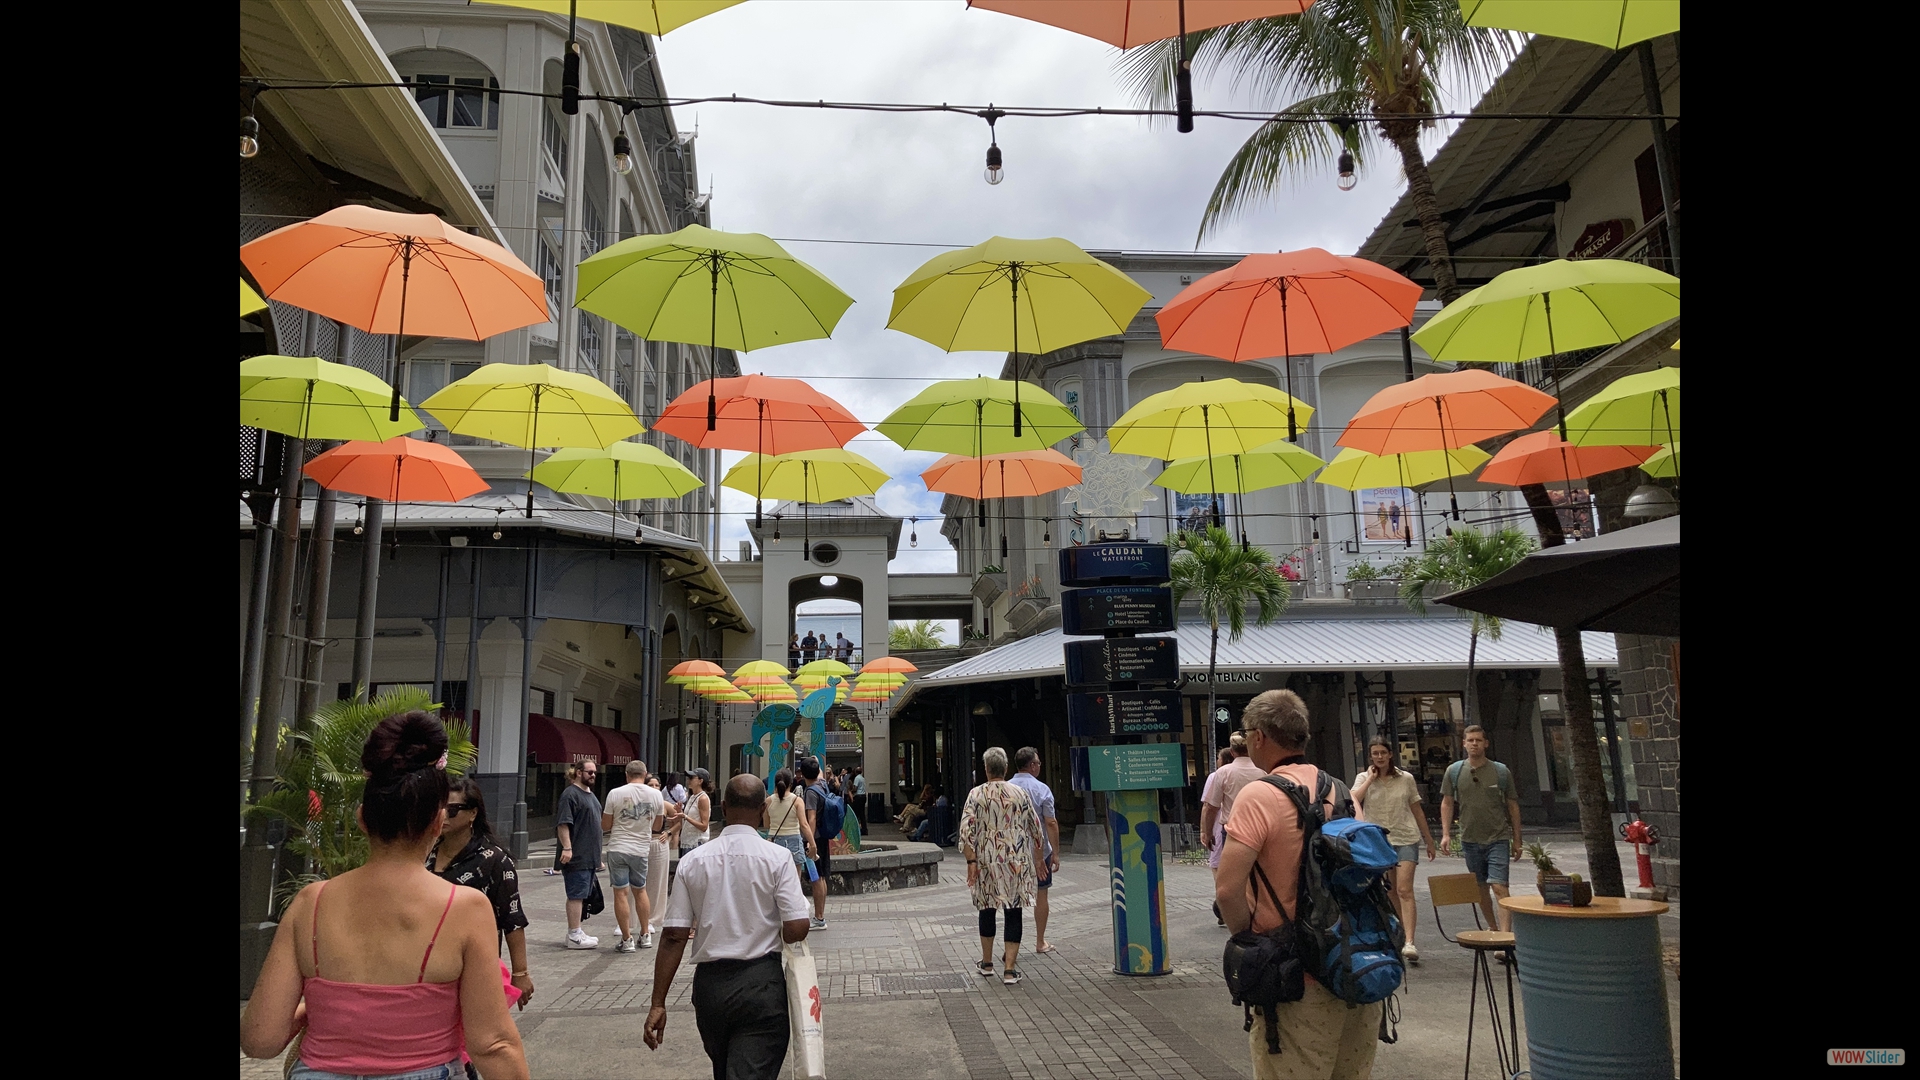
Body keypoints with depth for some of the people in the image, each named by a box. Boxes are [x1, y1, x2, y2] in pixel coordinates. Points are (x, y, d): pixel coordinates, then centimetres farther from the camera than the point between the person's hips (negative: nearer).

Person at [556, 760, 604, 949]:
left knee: (580, 895, 13)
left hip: (590, 856, 10)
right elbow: (563, 823, -19)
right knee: (576, 894, -7)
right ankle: (574, 935, -3)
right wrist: (567, 848, -26)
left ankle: (574, 932, 20)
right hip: (577, 856, -10)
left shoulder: (591, 795, 19)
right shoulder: (570, 794, -11)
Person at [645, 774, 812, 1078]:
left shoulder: (693, 860, -1)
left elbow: (673, 936, -2)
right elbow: (796, 929, -13)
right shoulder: (777, 857, -9)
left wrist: (658, 1004, 2)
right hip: (762, 984, -4)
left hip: (709, 983, 4)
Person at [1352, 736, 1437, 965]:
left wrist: (1429, 841, 15)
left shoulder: (1406, 778, 3)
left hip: (1406, 838, -1)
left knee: (1404, 890, -14)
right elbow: (1353, 800, -18)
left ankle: (1409, 943, -19)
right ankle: (1401, 936, 24)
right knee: (1390, 894, 9)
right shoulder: (1363, 778, 2)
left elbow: (1417, 810, 12)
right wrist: (1371, 778, -14)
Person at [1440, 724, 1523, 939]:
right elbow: (1447, 803, 7)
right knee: (1480, 889, 12)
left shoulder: (1501, 772, -2)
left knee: (1499, 887, -13)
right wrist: (1446, 834, -1)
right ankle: (1493, 930, 29)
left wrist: (1517, 839, 6)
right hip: (1470, 840, 3)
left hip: (1498, 839, -3)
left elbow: (1513, 806, 5)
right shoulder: (1454, 771, 2)